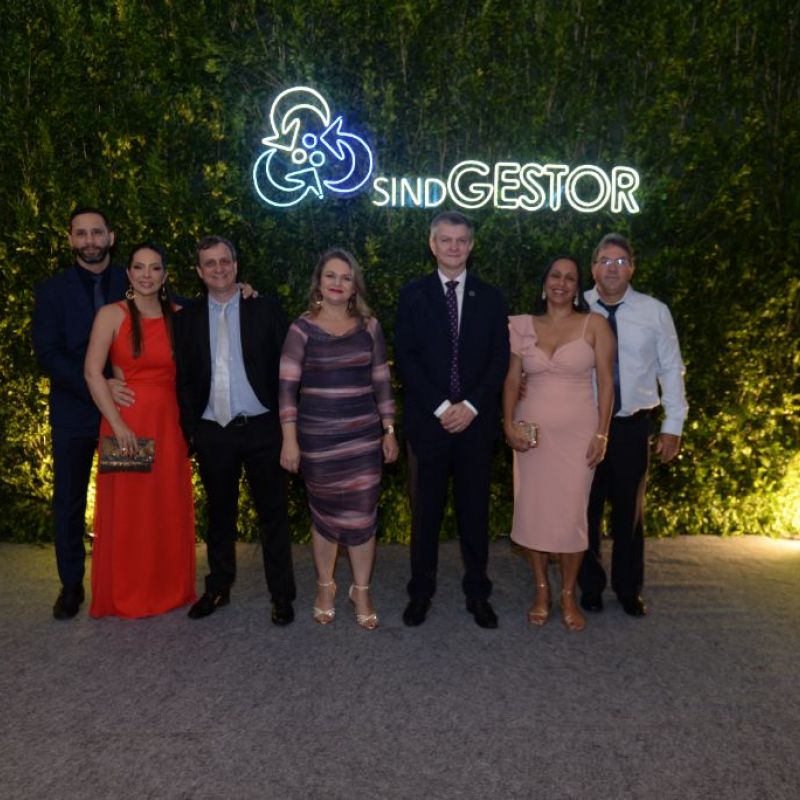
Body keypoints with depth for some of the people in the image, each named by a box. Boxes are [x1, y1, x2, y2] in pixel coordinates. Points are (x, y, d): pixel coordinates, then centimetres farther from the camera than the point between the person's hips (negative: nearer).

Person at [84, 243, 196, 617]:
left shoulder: (177, 316, 7)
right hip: (126, 422, -3)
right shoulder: (111, 314, -3)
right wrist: (118, 424, -15)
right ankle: (125, 596, 20)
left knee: (169, 508, 9)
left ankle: (169, 590, 25)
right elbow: (92, 373, -9)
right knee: (126, 508, 4)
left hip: (168, 423, 3)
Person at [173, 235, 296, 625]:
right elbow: (183, 379, 8)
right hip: (212, 434, 2)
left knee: (273, 514, 5)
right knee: (219, 515, 15)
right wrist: (191, 428, 2)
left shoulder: (266, 309, 1)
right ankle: (218, 588, 30)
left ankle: (281, 595, 16)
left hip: (262, 429, -2)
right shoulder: (187, 318, 7)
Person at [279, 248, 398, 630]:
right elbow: (287, 386, -5)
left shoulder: (368, 326, 3)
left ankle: (361, 591, 24)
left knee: (362, 514, 4)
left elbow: (381, 382, 6)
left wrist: (389, 431, 5)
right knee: (324, 514, 12)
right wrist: (289, 439, -9)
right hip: (316, 436, -1)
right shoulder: (302, 328, -3)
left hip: (363, 435, 2)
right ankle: (325, 587, 32)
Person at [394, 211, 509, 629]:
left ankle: (477, 593, 22)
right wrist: (440, 407, -11)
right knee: (425, 511, 8)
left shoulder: (490, 297, 8)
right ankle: (421, 592, 22)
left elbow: (499, 359, 3)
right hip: (427, 419, -1)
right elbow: (405, 358, -3)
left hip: (475, 420, 1)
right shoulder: (413, 295, 4)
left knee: (475, 511, 9)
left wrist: (470, 406, -10)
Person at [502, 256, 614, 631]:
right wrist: (509, 424, -4)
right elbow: (512, 379, 7)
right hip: (532, 430, 2)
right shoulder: (523, 326, 6)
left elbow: (606, 382, -2)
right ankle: (541, 591, 22)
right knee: (531, 510, 4)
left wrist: (601, 434, -6)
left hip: (577, 431, -2)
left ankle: (568, 595, 18)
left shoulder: (594, 324, 0)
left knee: (571, 513, -2)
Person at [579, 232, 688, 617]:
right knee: (586, 508, 11)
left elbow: (671, 369, 3)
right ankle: (589, 586, 31)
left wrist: (673, 425, 0)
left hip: (633, 426, 1)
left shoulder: (654, 312, -1)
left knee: (630, 509, 15)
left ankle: (628, 589, 33)